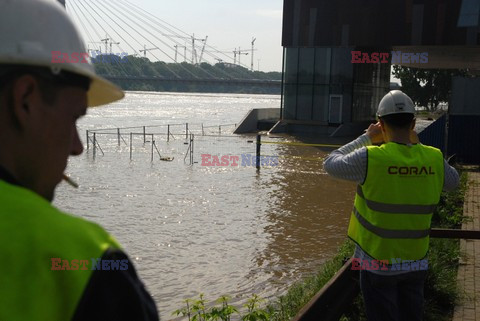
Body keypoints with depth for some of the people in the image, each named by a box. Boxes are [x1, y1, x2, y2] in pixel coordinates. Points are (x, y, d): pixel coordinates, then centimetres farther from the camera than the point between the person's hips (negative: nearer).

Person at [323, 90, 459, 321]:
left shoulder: (370, 158, -19)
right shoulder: (434, 159, -7)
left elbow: (330, 163, -3)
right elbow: (453, 181, 15)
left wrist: (366, 138, 5)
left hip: (378, 263, -3)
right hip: (416, 262, 4)